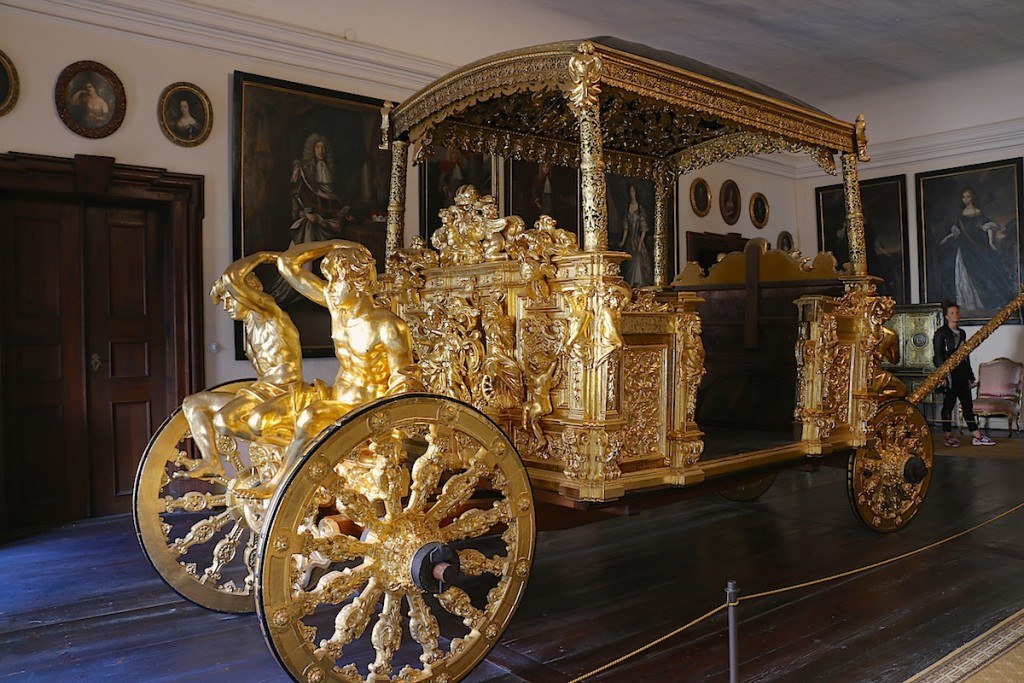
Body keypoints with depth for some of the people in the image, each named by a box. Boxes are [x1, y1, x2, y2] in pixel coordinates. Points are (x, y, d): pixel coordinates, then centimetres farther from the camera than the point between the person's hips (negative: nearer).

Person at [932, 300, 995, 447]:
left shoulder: (961, 333, 16)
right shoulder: (941, 333, -5)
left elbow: (965, 355, 20)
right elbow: (937, 356, -10)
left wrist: (970, 376, 18)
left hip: (962, 374, 7)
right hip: (949, 374, -7)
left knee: (967, 404, 6)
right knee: (949, 404, -1)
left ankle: (976, 436, 8)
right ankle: (949, 436, 6)